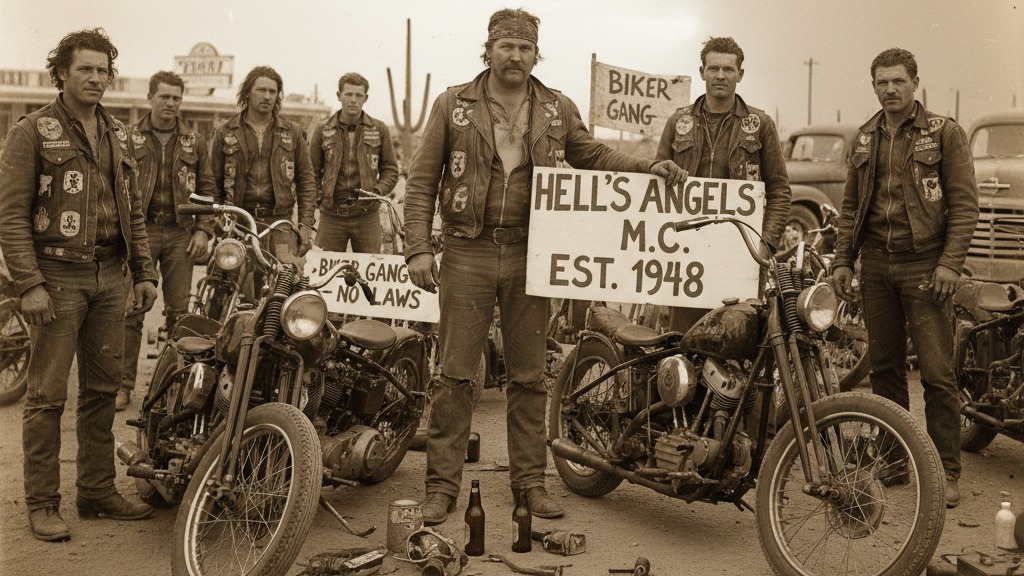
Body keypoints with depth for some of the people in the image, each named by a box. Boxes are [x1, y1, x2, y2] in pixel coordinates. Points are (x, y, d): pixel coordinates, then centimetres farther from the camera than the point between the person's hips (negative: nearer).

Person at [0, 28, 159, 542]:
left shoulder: (117, 135, 15)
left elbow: (133, 210, 19)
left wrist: (144, 272, 12)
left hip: (110, 277, 6)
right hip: (57, 277, -6)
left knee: (103, 389, 10)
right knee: (47, 395, -2)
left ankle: (97, 490, 21)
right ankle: (42, 503, 7)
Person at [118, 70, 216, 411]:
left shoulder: (194, 142, 11)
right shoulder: (129, 138, 5)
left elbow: (206, 189, 11)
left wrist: (203, 230, 0)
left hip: (181, 234, 2)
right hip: (139, 230, -1)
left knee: (179, 312, 5)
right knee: (130, 311, -4)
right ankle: (123, 384, 3)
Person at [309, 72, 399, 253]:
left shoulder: (379, 129, 4)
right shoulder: (323, 131, 5)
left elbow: (390, 169, 7)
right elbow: (312, 171, 11)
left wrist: (378, 191, -9)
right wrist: (317, 197, 0)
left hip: (367, 216, 0)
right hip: (331, 216, 0)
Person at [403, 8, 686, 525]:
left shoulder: (557, 110, 8)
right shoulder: (453, 105, 2)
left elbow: (592, 156, 19)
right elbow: (422, 180, 1)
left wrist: (647, 167, 2)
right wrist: (418, 247, -8)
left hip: (529, 254, 2)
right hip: (467, 253, -2)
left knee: (529, 375, 9)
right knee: (455, 375, 1)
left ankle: (530, 478, 21)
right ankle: (442, 483, 11)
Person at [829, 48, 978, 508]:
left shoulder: (945, 133, -1)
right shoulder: (866, 138, 14)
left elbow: (964, 203, -5)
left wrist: (950, 263, -14)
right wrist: (842, 260, 9)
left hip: (924, 266, -5)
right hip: (876, 265, 5)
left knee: (937, 373, -4)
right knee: (884, 367, 10)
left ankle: (946, 472, 5)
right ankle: (893, 460, 21)